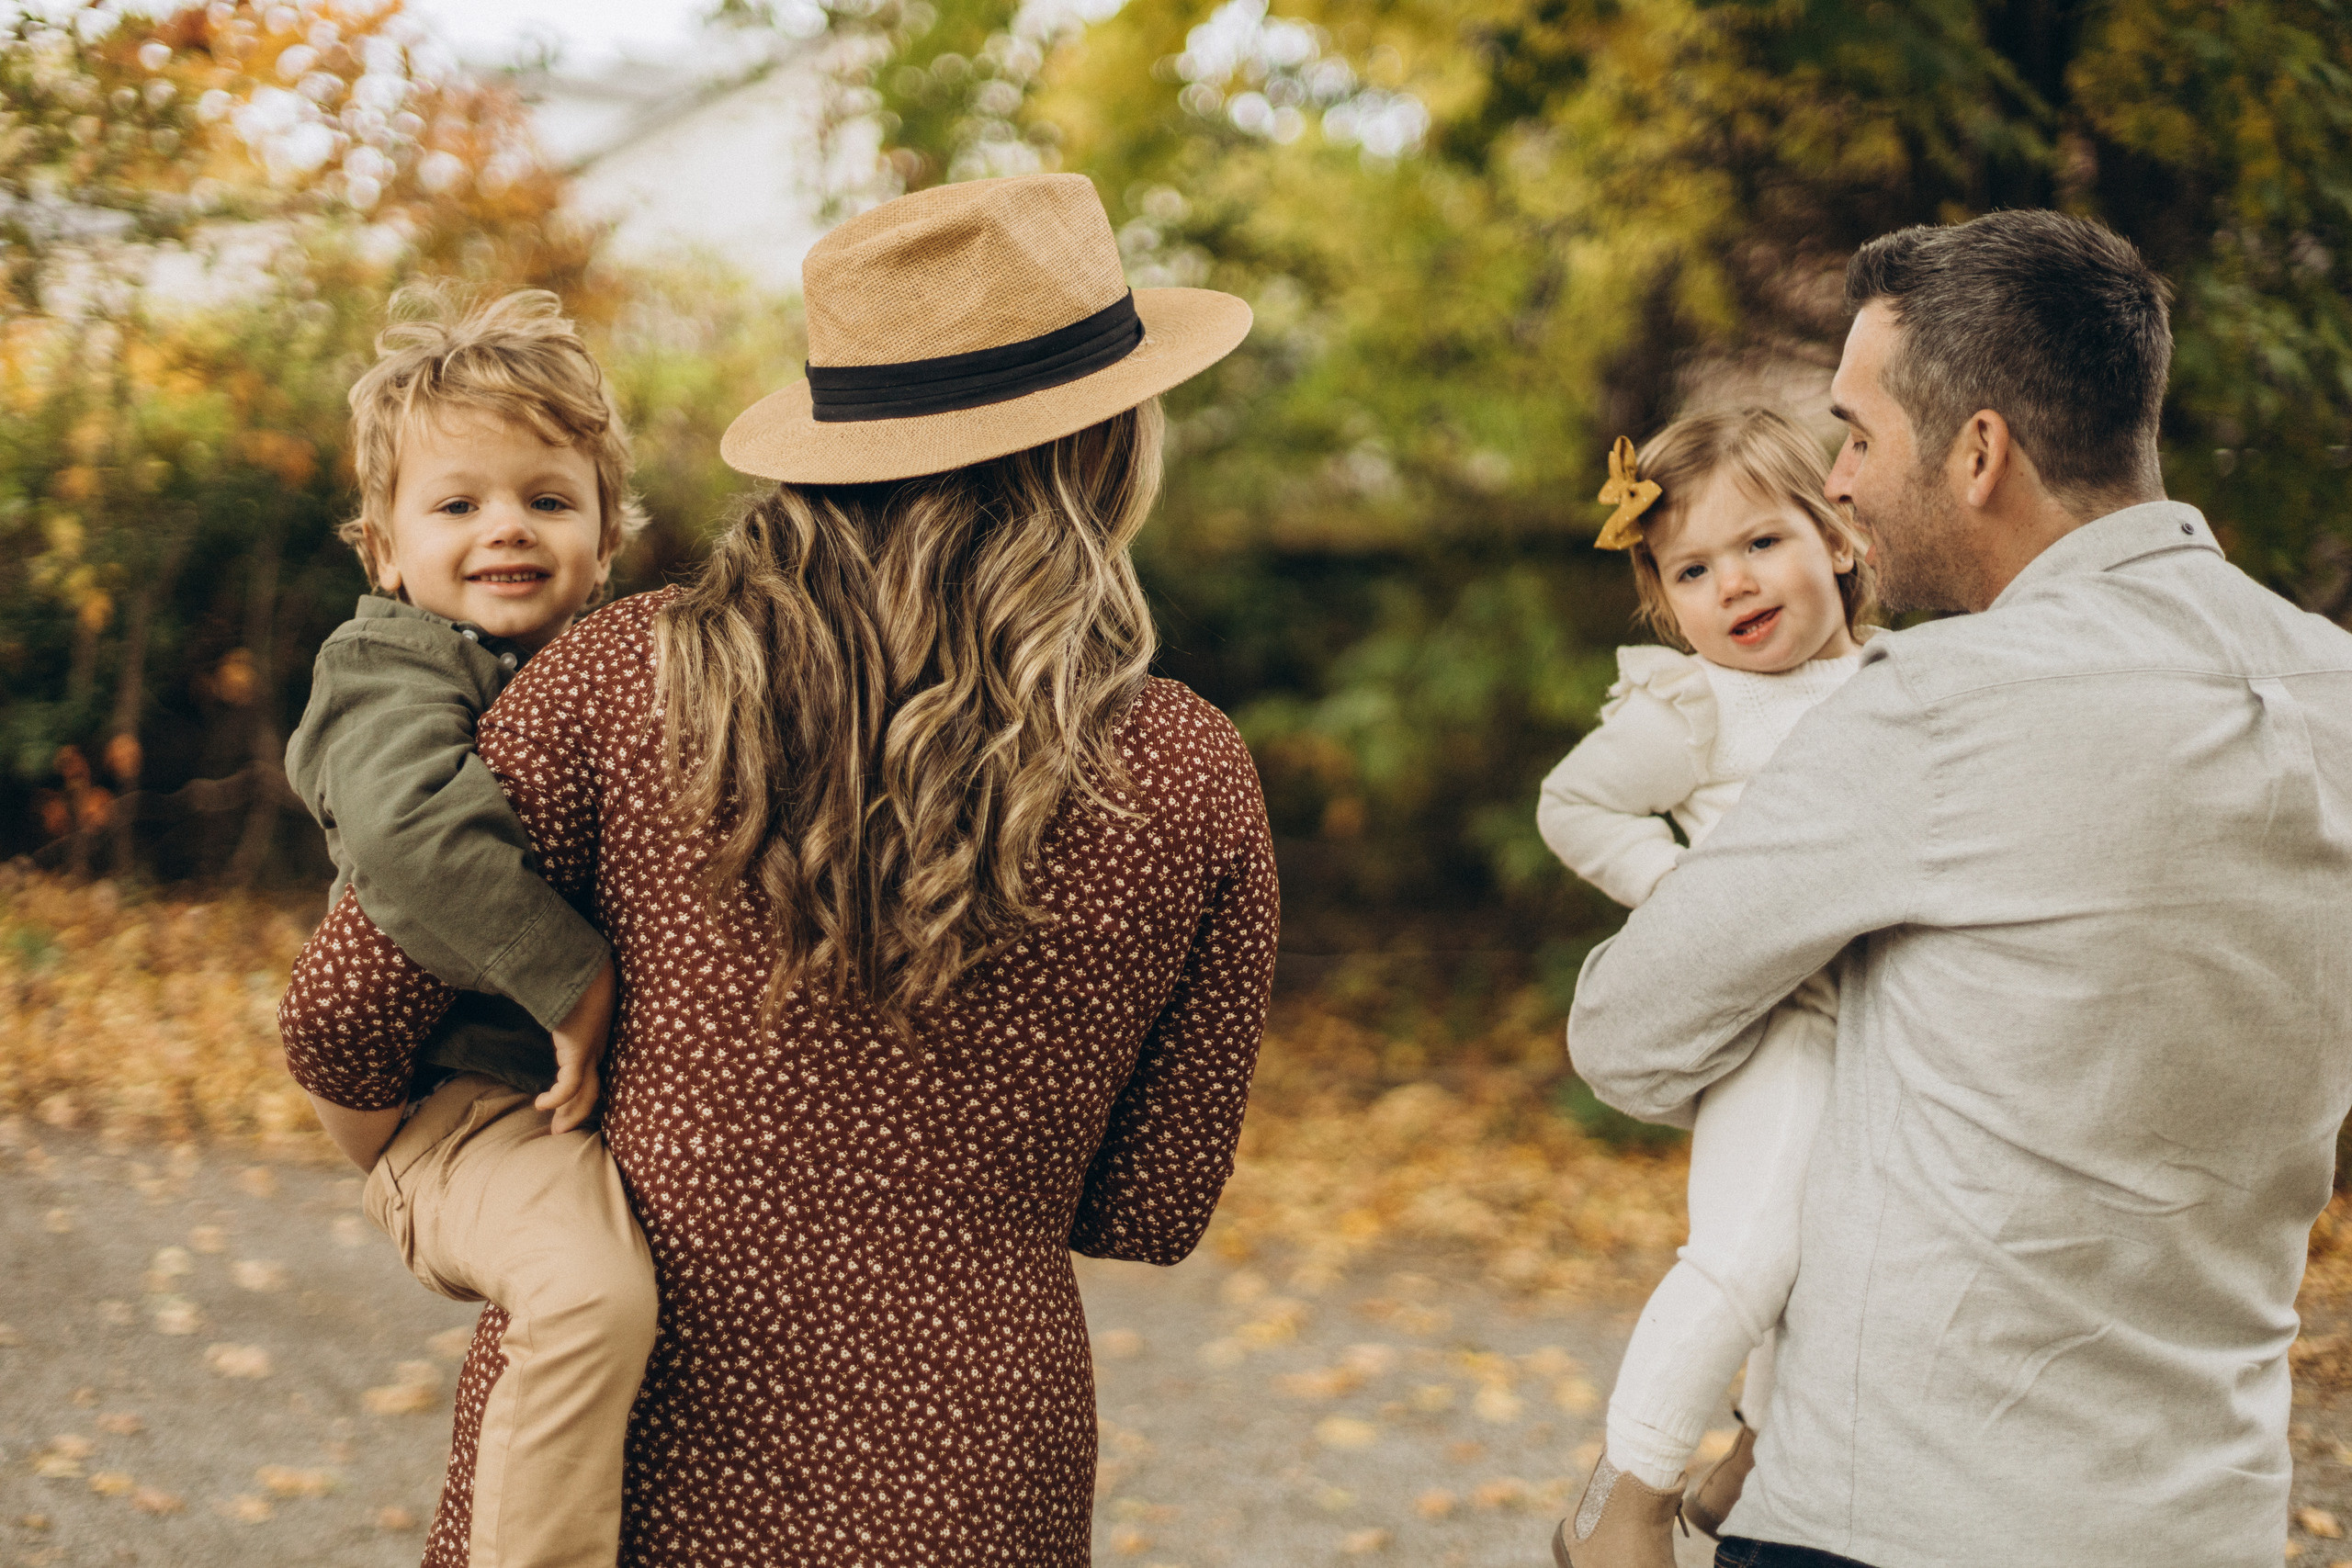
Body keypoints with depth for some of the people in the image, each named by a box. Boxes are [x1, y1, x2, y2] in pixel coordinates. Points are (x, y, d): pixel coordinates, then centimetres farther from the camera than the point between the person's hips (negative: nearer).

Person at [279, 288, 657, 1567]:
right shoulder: (392, 666, -7)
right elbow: (412, 836, -28)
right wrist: (573, 981, -26)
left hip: (636, 1100, 8)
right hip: (467, 1102, -8)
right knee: (594, 1292, -33)